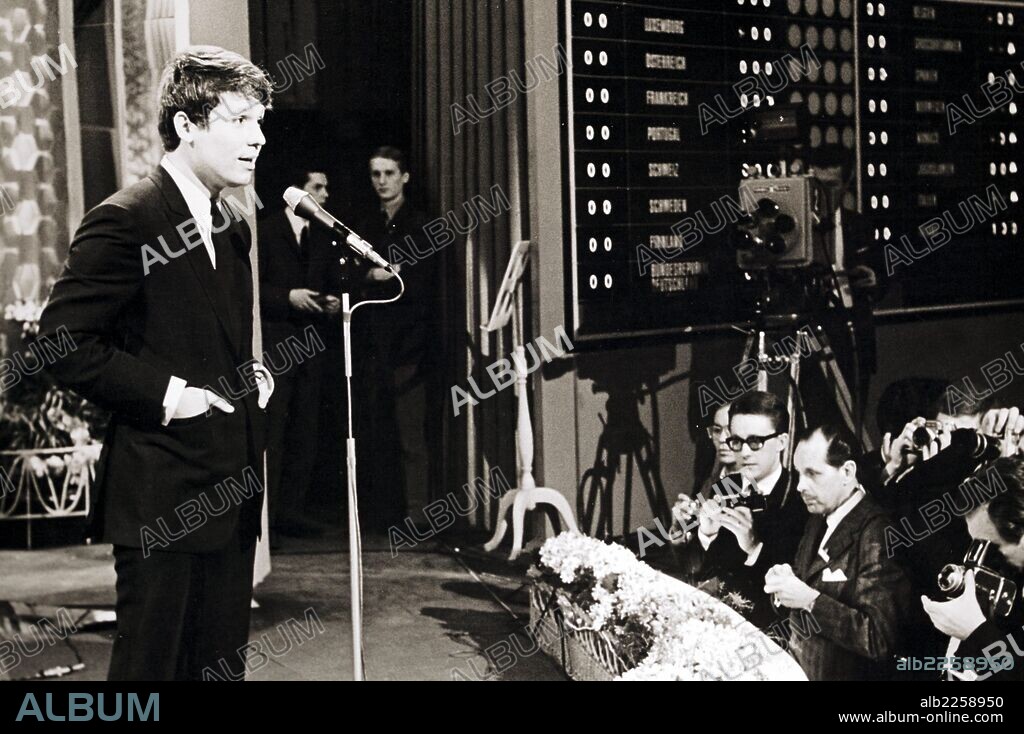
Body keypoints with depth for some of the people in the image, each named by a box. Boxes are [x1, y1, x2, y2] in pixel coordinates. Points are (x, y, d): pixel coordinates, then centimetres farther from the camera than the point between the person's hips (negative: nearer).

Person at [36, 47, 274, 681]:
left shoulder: (232, 226, 15)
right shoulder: (126, 221, -13)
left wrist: (253, 375, 8)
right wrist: (163, 393, -19)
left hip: (232, 489, 8)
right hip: (164, 499, -8)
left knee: (224, 664, 14)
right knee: (153, 663, 1)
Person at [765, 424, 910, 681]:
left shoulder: (877, 535, -17)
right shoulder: (819, 519, 7)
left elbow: (880, 639, -20)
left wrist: (809, 599, -22)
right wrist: (785, 580, -3)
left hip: (844, 673, -7)